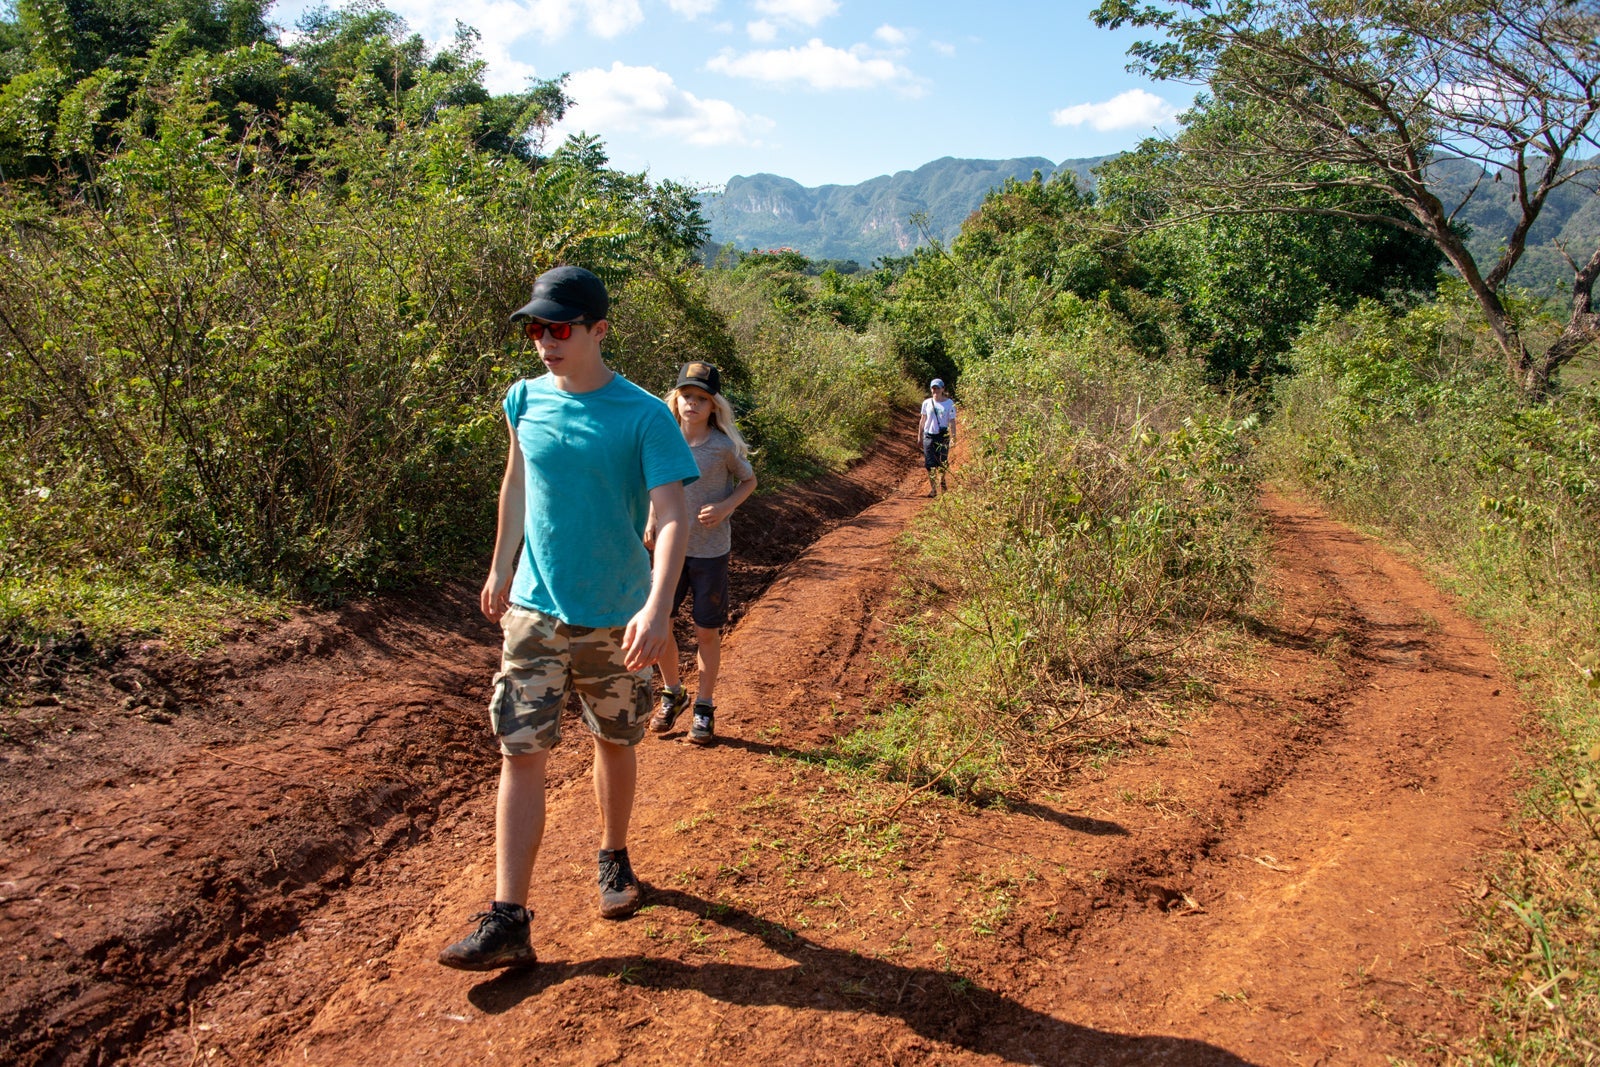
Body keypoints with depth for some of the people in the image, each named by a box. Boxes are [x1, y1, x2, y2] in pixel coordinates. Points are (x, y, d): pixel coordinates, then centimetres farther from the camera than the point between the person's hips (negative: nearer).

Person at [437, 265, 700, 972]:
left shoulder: (643, 417, -13)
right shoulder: (525, 400, 1)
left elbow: (671, 518, -20)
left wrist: (657, 609, -34)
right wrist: (500, 569, 22)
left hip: (616, 618, -2)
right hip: (534, 610, 2)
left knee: (613, 743, 15)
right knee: (521, 753, -3)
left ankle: (614, 859, 39)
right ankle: (507, 922, 0)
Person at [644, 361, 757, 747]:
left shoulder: (724, 446, -12)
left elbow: (749, 481, 3)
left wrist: (725, 507, -15)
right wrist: (650, 521, -2)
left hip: (711, 551, -3)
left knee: (707, 632, 6)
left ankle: (704, 707, 25)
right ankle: (672, 694, 28)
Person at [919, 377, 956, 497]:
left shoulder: (949, 403, -1)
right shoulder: (927, 403, 4)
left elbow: (952, 421, 0)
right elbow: (922, 420, 12)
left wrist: (953, 437, -7)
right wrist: (919, 435, 13)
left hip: (943, 436, -2)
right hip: (929, 436, 2)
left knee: (942, 462, 2)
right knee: (930, 464, 0)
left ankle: (942, 484, 25)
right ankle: (933, 488, 6)